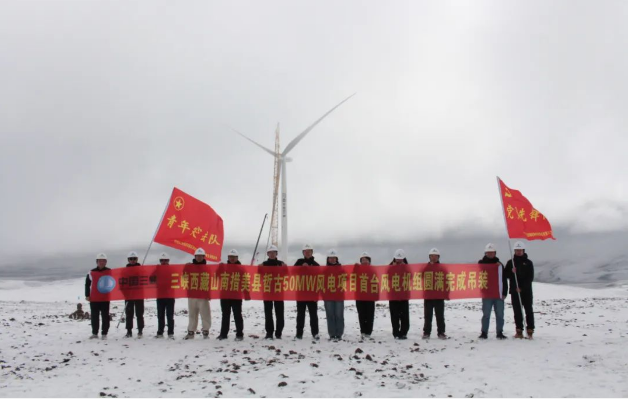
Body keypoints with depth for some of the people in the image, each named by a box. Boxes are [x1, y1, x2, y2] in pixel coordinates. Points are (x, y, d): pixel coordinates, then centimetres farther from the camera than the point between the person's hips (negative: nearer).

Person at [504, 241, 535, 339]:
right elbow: (506, 274, 7)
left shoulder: (528, 263, 3)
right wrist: (512, 272, -14)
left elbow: (530, 278, -2)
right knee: (517, 311, 4)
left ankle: (530, 331, 2)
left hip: (526, 291, -2)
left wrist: (522, 287, -11)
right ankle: (519, 330, 9)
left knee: (529, 310, -1)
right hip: (514, 291, 2)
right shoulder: (510, 262, 9)